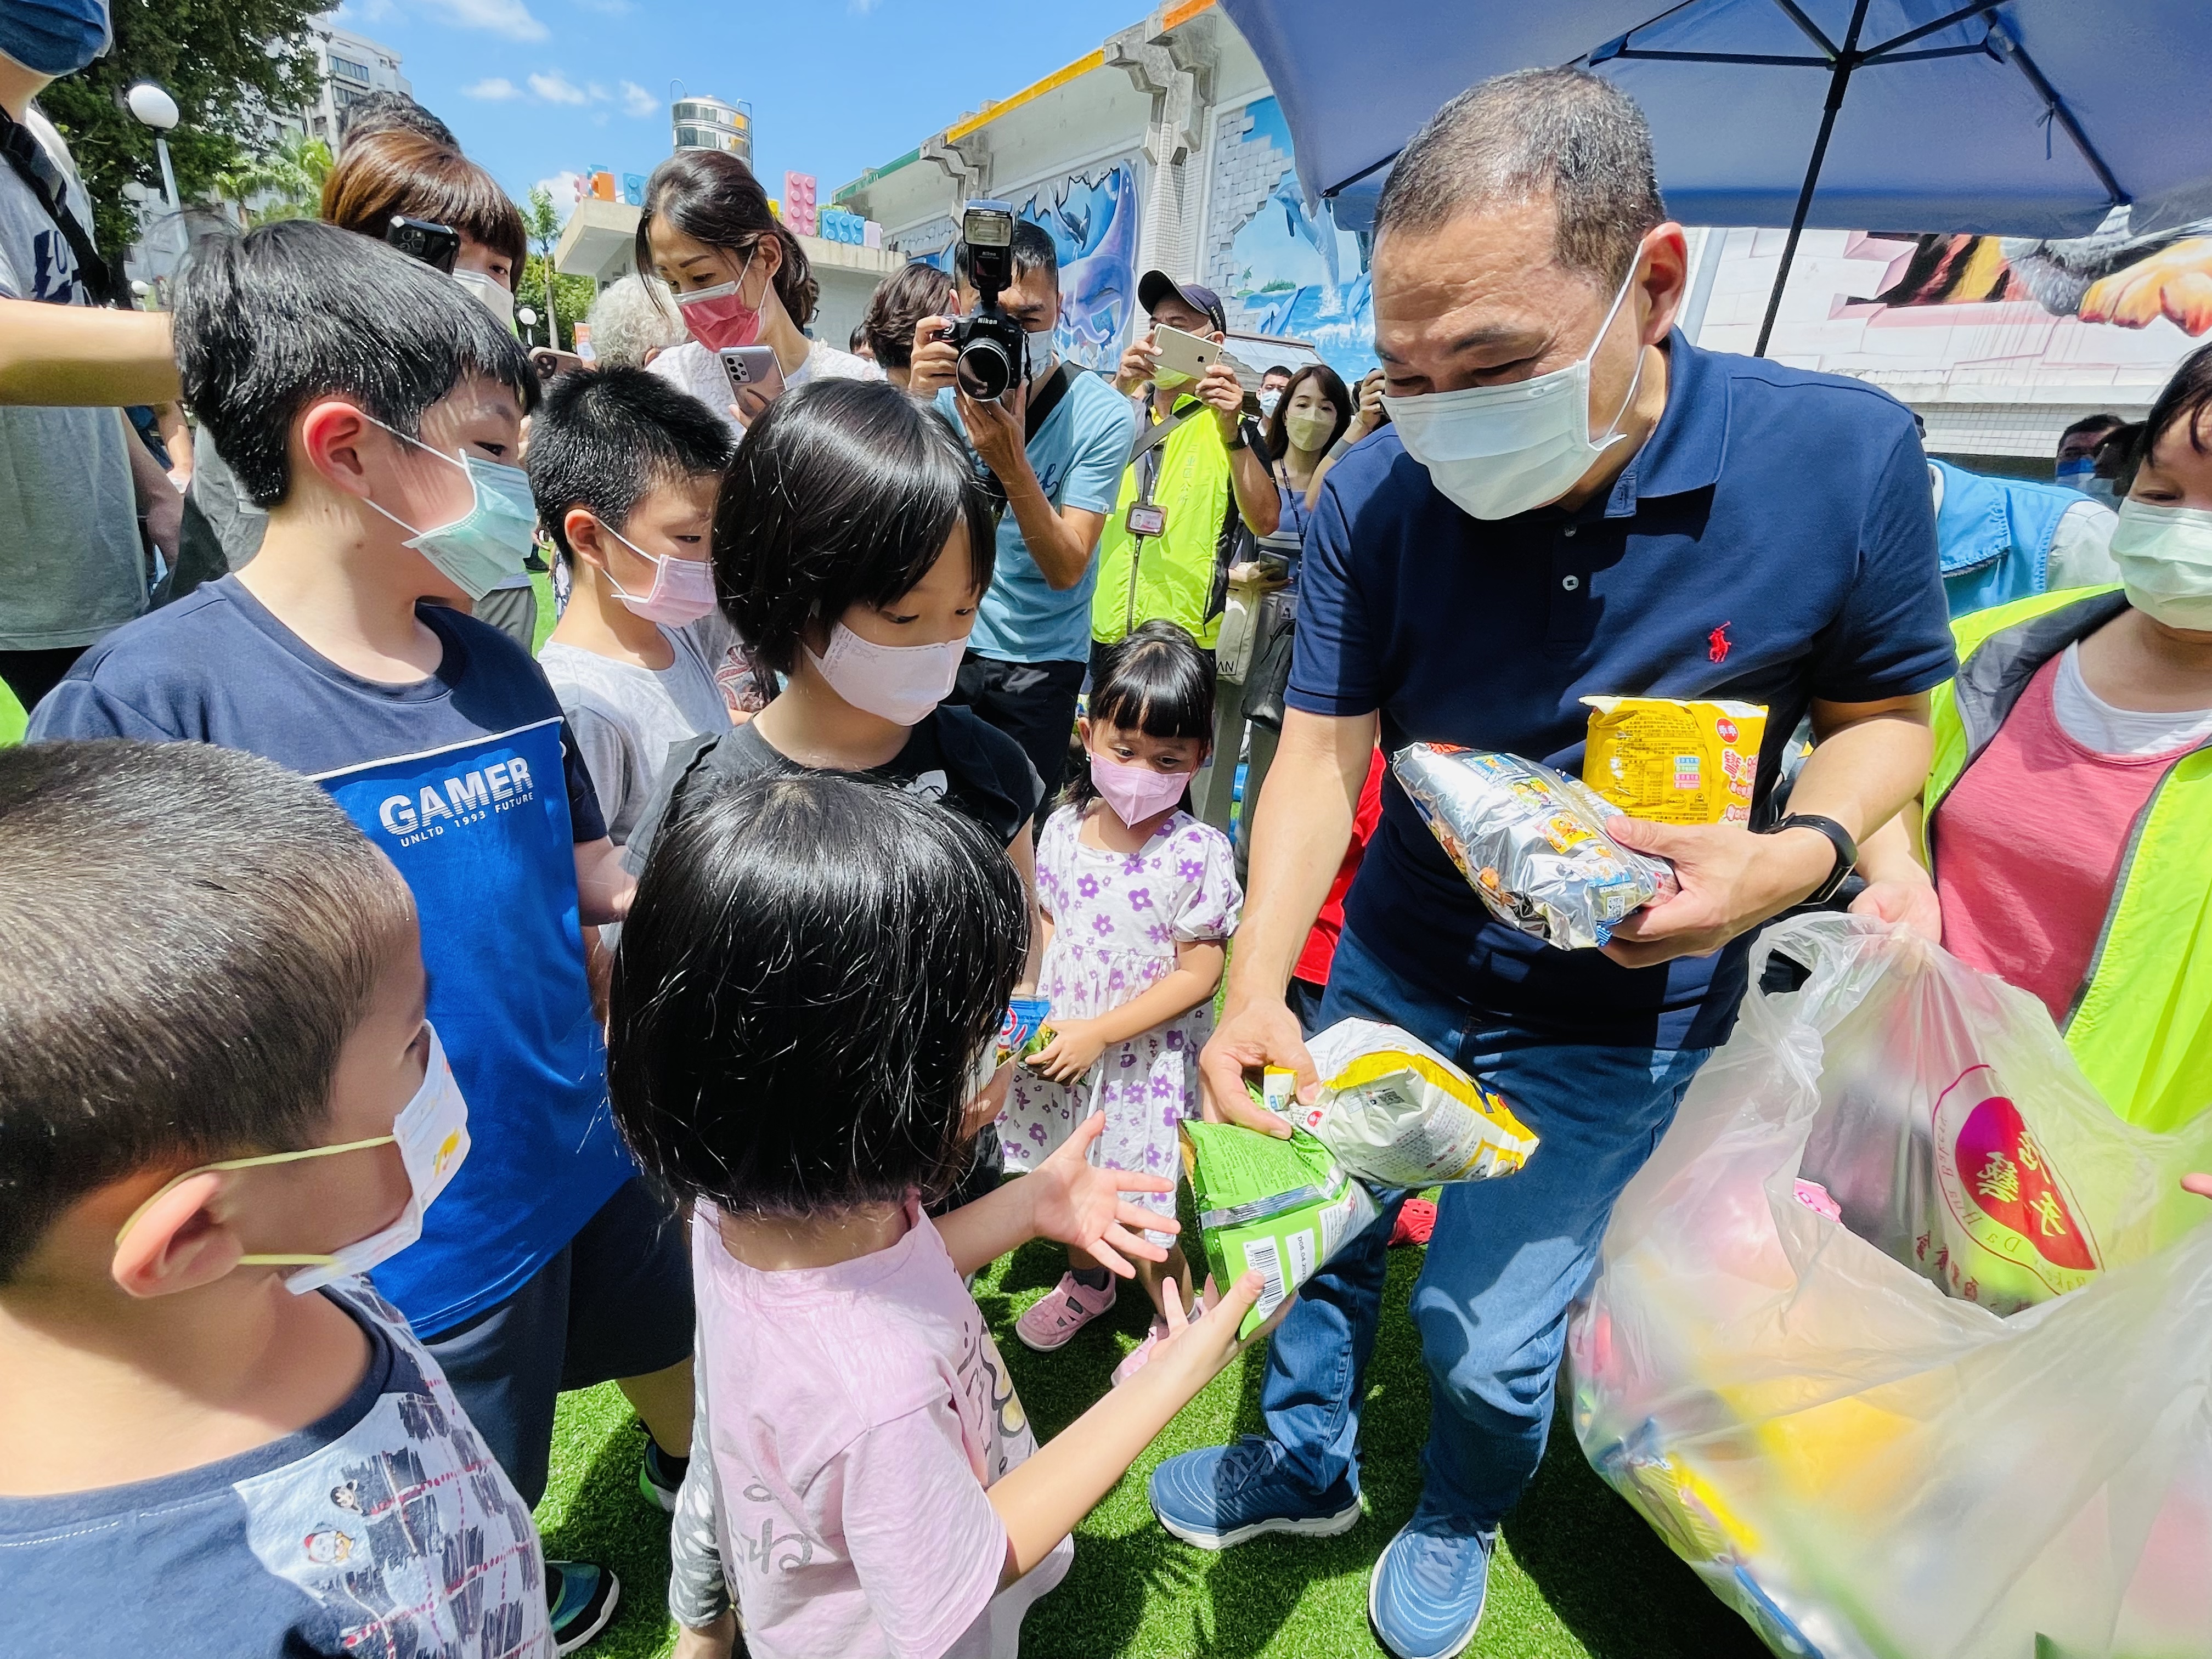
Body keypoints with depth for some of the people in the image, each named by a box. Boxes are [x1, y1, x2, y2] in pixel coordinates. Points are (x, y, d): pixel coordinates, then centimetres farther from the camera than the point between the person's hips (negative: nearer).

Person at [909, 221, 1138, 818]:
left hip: (1039, 662, -2)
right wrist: (913, 400, -31)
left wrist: (1011, 464, -33)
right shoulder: (942, 387, -6)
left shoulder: (1102, 415, -14)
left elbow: (1066, 569, -19)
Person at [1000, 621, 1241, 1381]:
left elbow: (1198, 974, -18)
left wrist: (1098, 1033, -20)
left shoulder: (1197, 853, -21)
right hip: (1062, 1048, 5)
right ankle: (1088, 1280, 54)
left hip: (1146, 1060, -5)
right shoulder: (1064, 827, -5)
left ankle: (1177, 1324, 39)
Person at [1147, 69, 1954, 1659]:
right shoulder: (1374, 493, -18)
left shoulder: (1845, 458, -19)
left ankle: (1459, 1522, 50)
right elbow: (1321, 751, -18)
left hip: (1616, 1011, -1)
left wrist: (1798, 853, -26)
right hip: (1394, 965, 2)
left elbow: (1884, 711, -5)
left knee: (1488, 1336, 10)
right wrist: (1254, 989, -31)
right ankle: (1305, 1465, 54)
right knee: (1314, 1236, 19)